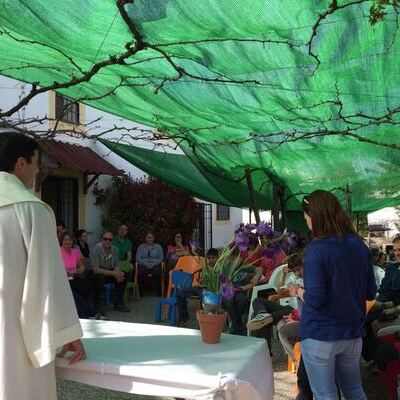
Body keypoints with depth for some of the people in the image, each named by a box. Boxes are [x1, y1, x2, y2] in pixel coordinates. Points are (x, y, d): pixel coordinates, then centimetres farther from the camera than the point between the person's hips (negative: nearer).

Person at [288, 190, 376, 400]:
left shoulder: (316, 248, -19)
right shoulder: (359, 245, 1)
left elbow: (315, 299, -22)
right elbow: (370, 293, 8)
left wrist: (299, 291, -3)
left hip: (320, 336, -6)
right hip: (352, 334, 6)